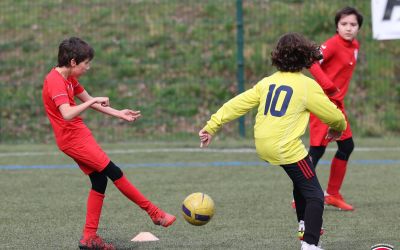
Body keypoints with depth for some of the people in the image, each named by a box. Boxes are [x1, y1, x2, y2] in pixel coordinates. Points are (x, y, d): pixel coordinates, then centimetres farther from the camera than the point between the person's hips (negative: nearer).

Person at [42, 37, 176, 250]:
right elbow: (67, 114, -33)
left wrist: (119, 114, 21)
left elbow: (88, 101, 24)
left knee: (99, 181, 8)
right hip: (73, 139, -10)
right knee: (115, 174, -6)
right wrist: (93, 101, -28)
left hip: (79, 137, 10)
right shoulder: (55, 82, -20)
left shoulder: (68, 79, 13)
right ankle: (154, 213, 2)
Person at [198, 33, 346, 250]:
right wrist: (338, 128, 25)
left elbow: (237, 104, 10)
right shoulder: (307, 85, -3)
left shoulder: (267, 82, 12)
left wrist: (211, 126, 14)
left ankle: (305, 226, 32)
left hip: (262, 146, 7)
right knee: (314, 195, -2)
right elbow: (333, 115, 2)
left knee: (301, 182, 29)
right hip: (287, 147, -7)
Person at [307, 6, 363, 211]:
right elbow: (312, 62, -30)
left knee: (347, 146, 13)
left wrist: (339, 95, 10)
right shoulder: (333, 44, -17)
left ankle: (332, 194, 24)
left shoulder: (355, 46, 8)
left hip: (337, 103, 9)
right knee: (317, 149, -9)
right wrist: (328, 86, -29)